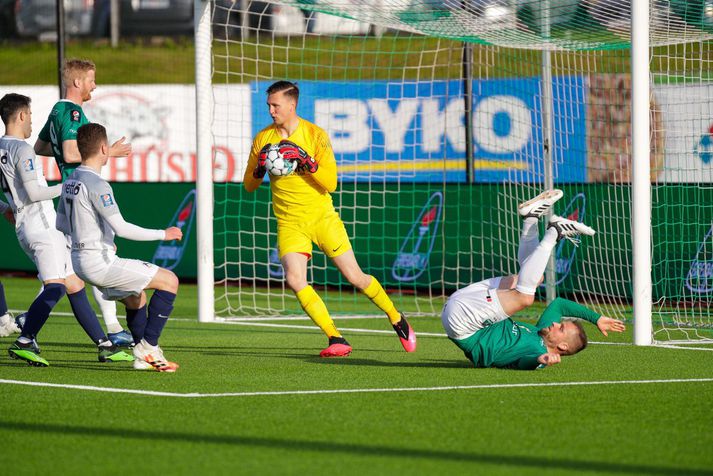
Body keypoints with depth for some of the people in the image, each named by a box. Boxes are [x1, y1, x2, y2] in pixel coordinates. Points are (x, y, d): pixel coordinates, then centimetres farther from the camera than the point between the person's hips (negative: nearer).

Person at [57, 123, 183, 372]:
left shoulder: (70, 181, 9)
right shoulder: (97, 185, -18)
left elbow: (61, 223, 20)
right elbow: (121, 228, -21)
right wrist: (163, 234, -12)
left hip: (80, 260, 10)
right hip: (99, 261, -10)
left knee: (136, 299, 26)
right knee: (169, 280, -6)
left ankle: (142, 356, 25)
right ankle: (148, 346, -6)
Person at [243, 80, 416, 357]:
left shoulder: (315, 135, -7)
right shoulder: (263, 139, 1)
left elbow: (330, 183, -13)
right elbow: (249, 185, 8)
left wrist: (305, 160, -26)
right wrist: (260, 168, -13)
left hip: (322, 217, -2)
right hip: (289, 223, 2)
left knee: (355, 277, 1)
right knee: (295, 280, -21)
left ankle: (397, 320, 26)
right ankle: (336, 340, -16)